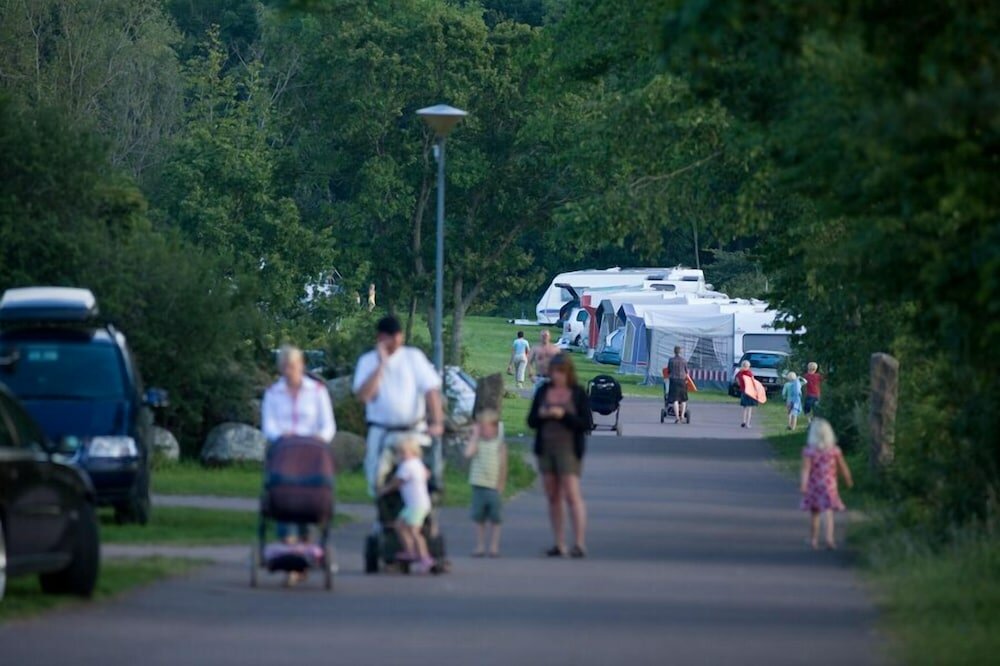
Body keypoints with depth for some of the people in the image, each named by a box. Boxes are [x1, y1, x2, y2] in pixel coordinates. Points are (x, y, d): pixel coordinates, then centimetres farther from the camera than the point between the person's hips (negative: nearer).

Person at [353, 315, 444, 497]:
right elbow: (364, 395, -11)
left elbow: (431, 389, -5)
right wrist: (381, 365, -13)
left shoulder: (413, 356, 3)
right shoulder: (367, 361, 4)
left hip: (415, 430, -1)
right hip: (381, 432, 1)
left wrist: (437, 422, -19)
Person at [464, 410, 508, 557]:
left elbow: (503, 466, 1)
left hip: (494, 486, -2)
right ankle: (480, 546, 14)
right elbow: (468, 453, -17)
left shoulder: (499, 445, 0)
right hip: (478, 485, 2)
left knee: (495, 518, 2)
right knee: (479, 517, 6)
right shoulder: (477, 442, 3)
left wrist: (501, 485, -4)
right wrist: (475, 435, -10)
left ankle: (494, 547, 10)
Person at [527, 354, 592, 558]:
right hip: (546, 449, 5)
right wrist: (540, 415, -11)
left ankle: (579, 543, -15)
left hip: (568, 449, -5)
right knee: (553, 497, 6)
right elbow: (531, 421, 11)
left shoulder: (578, 394, -3)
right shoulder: (543, 391, 8)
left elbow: (586, 424, -8)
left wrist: (563, 415, -20)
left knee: (572, 495, -13)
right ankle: (559, 544, 9)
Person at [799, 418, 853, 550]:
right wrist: (848, 480, 18)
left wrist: (803, 484, -21)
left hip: (813, 485, 0)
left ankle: (814, 540, 20)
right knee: (829, 512, -3)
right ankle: (829, 537, -22)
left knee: (814, 513, 14)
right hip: (829, 485, 0)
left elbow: (806, 469, -17)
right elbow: (843, 467, 3)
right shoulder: (834, 450, -4)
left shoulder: (808, 451, -9)